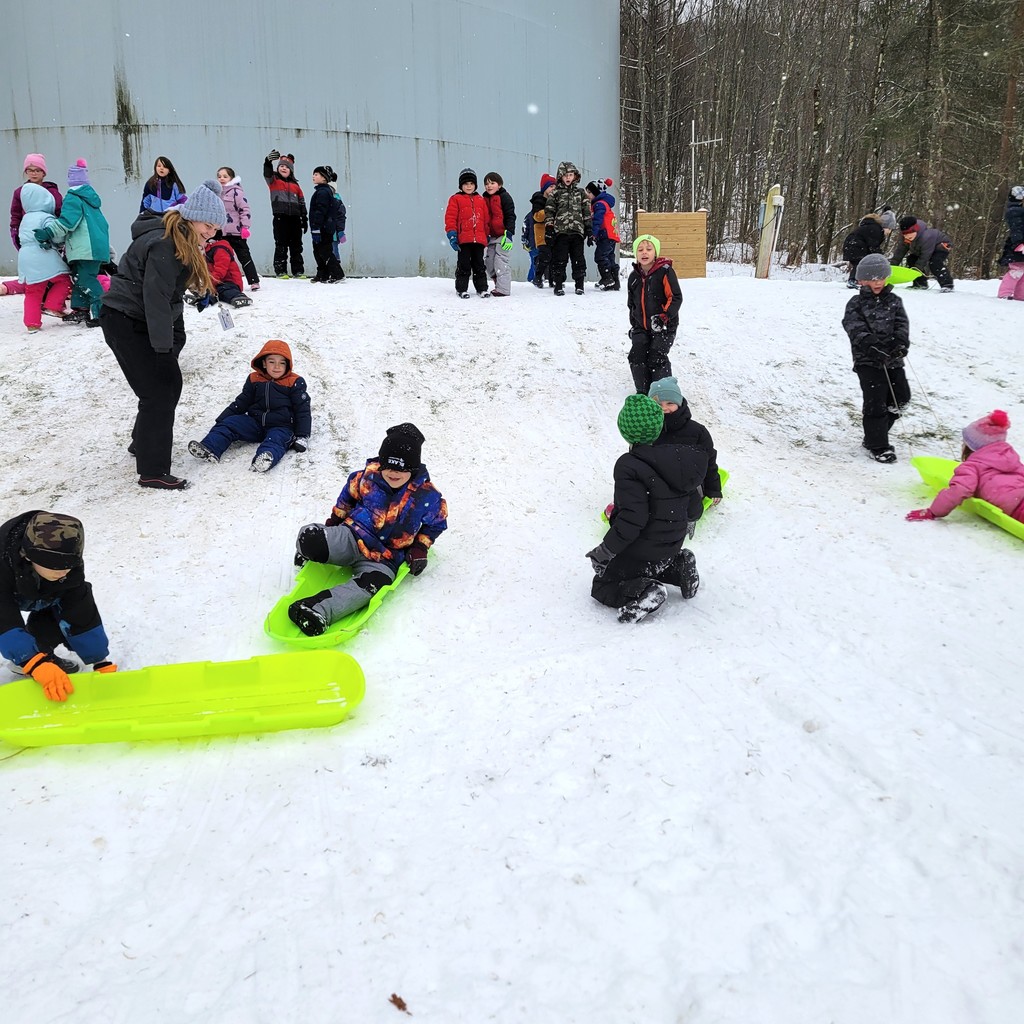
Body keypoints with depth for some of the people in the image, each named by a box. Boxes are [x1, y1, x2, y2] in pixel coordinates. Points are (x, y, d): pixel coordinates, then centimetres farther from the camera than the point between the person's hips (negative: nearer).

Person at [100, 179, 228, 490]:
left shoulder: (183, 242, 10)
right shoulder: (163, 243, -22)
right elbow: (156, 297, -25)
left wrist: (176, 336, 10)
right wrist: (164, 347, -23)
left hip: (144, 321, 10)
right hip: (125, 322, -10)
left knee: (171, 383, 14)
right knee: (158, 393, -10)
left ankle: (143, 442, 33)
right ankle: (152, 472, -5)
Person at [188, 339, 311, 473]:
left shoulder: (295, 383, -1)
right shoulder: (254, 379, 11)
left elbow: (302, 410, -1)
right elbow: (240, 403, 17)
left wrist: (302, 436, -10)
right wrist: (220, 421, 11)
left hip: (281, 427, -5)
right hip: (255, 423, 5)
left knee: (276, 439, -38)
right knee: (228, 424, -13)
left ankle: (267, 457, -69)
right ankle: (209, 449, -33)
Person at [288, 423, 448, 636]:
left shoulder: (427, 496, -7)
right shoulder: (367, 477, -3)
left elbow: (436, 523, 12)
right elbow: (348, 496, 18)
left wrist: (420, 548, 1)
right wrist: (334, 520, 18)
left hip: (386, 558, -2)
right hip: (352, 537, 2)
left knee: (372, 584, -38)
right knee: (309, 538, -26)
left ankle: (319, 610, -54)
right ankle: (309, 555, 13)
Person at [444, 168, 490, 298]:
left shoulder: (481, 200, 15)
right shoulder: (456, 199, 4)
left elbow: (486, 219, 19)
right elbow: (450, 217, -1)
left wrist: (487, 236, 16)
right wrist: (451, 234, -11)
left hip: (479, 239, 3)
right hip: (463, 239, -3)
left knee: (479, 265, 9)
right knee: (464, 265, 0)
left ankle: (482, 288, 16)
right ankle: (461, 289, 8)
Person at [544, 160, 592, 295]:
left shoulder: (580, 192, 14)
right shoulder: (555, 192, 7)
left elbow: (587, 212, 14)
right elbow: (549, 211, 4)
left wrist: (589, 230, 7)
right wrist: (549, 230, -5)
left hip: (577, 231, 2)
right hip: (560, 232, -2)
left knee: (578, 260, 3)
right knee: (560, 260, -3)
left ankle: (580, 285, 11)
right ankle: (558, 285, 4)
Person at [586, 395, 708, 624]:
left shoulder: (630, 465, -26)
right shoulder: (679, 456, -3)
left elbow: (633, 518, -29)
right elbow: (691, 505, 7)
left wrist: (605, 550, -20)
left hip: (641, 549, -7)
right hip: (673, 544, 7)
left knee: (602, 586, 12)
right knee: (647, 567, 36)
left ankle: (645, 592, -15)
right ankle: (678, 566, 8)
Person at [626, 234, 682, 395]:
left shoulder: (665, 272, -12)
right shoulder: (634, 277, 7)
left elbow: (676, 297, -15)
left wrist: (663, 317, -23)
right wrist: (633, 324, 17)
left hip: (664, 326, -6)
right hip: (641, 327, 6)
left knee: (656, 359, -11)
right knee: (636, 357, -3)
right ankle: (643, 392, 12)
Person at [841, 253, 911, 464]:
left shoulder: (893, 301, 12)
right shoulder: (856, 304, -2)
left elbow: (901, 323, 1)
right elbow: (855, 327, -16)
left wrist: (901, 342, -19)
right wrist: (871, 344, -31)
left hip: (893, 359, 6)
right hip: (868, 361, -6)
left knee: (900, 397, 10)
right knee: (876, 403, -6)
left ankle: (875, 435, 27)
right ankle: (878, 446, 4)